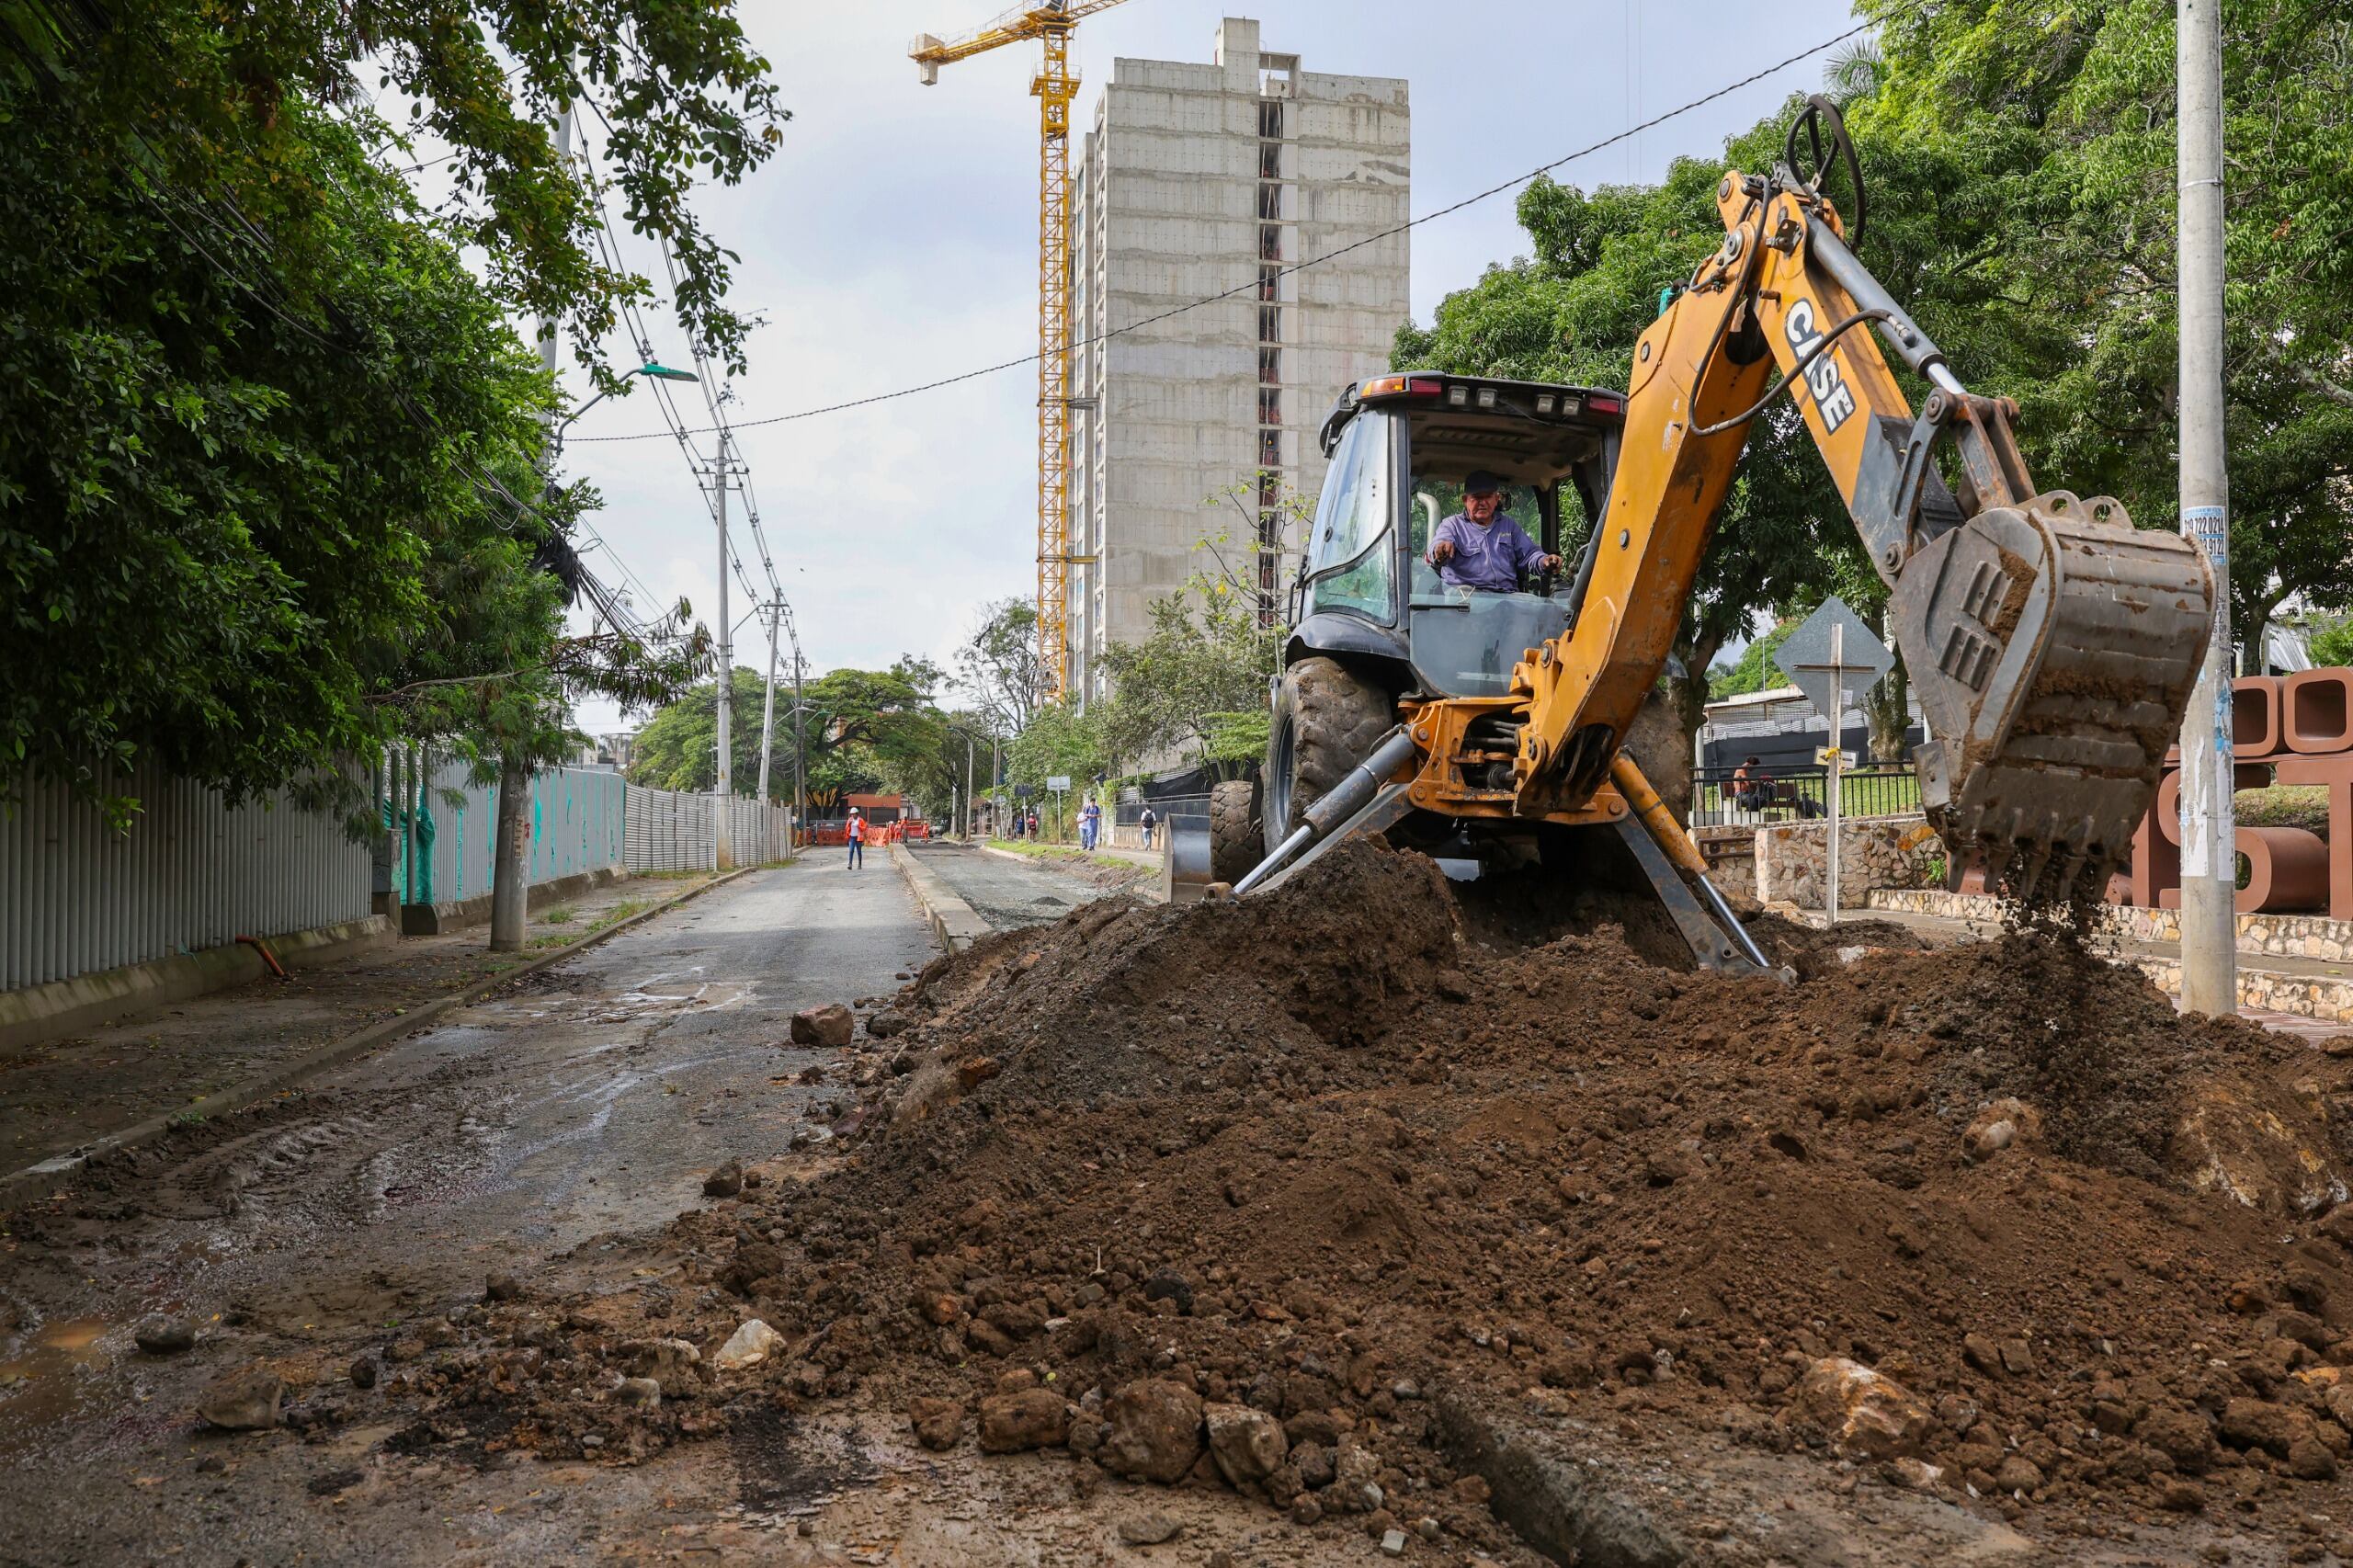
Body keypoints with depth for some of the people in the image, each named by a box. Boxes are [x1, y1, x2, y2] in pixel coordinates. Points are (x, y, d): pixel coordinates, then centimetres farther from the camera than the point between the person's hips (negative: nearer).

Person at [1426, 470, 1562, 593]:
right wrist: (1441, 549, -37)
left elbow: (1529, 554, 23)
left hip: (1507, 595, 4)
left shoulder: (1509, 525, 27)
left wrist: (1543, 561, -3)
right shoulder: (1453, 525, 12)